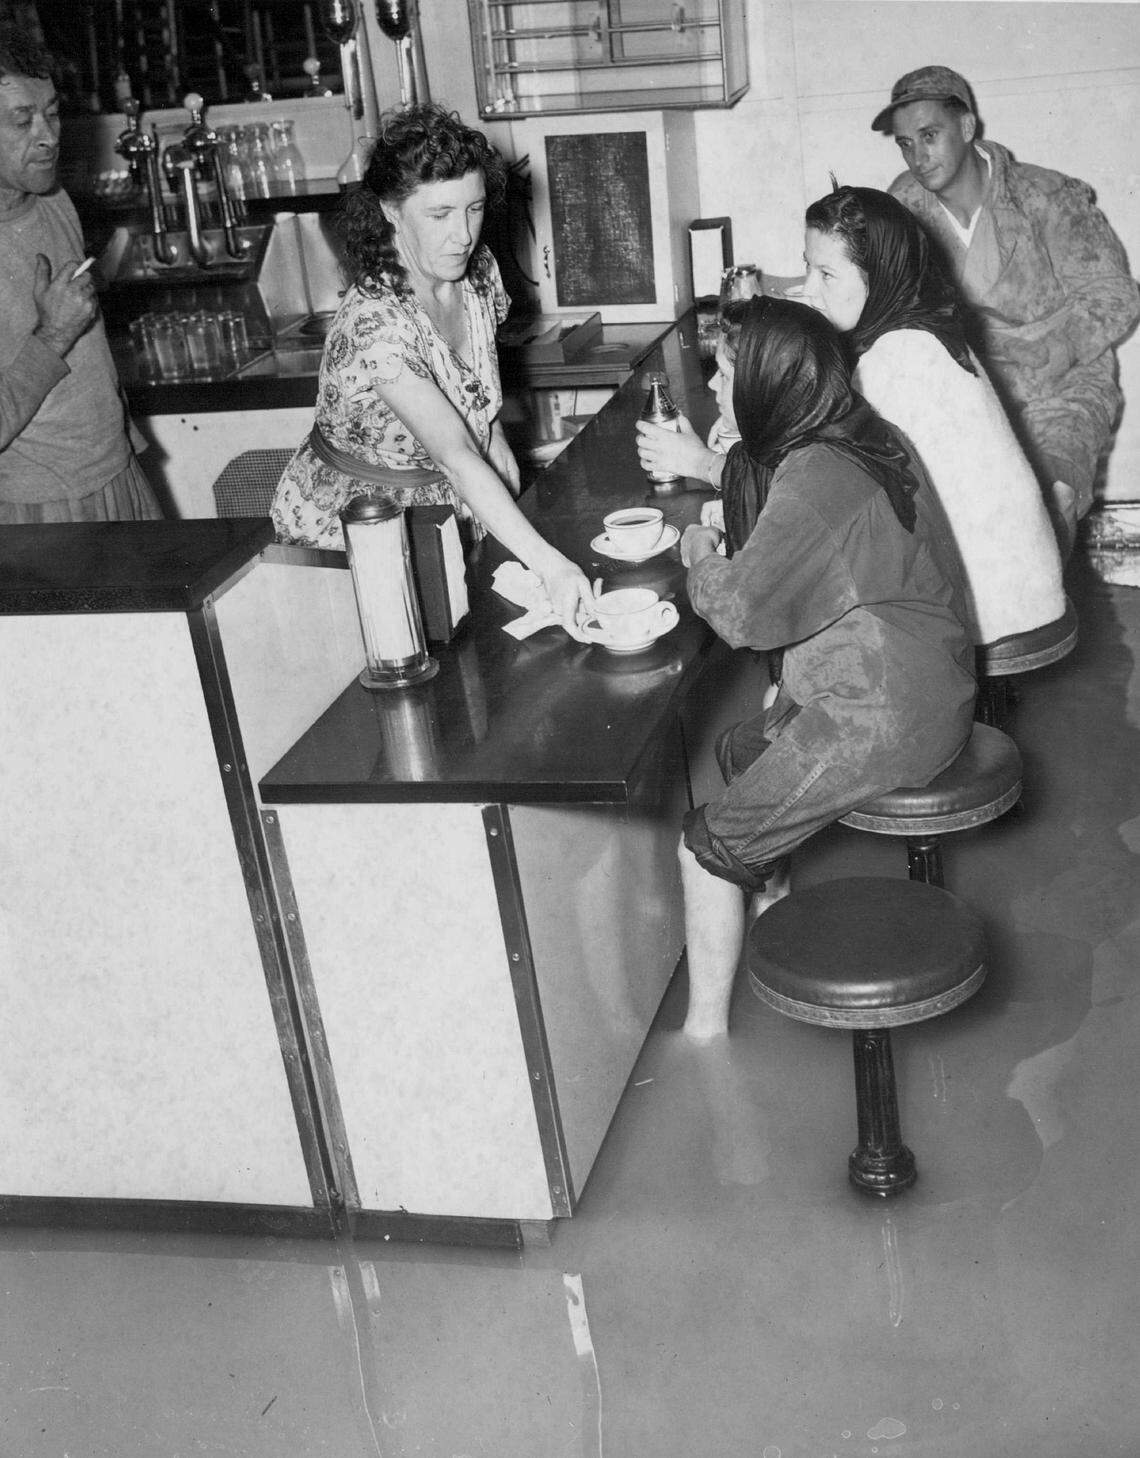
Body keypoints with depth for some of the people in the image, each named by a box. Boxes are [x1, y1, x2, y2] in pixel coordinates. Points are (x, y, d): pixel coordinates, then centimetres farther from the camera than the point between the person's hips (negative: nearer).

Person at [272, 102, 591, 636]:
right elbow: (457, 460, -41)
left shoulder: (479, 271, -6)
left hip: (439, 510, 7)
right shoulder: (371, 325, -31)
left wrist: (494, 439, -3)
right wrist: (549, 565, -49)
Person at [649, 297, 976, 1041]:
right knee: (739, 750, 26)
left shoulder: (818, 474, -24)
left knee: (710, 845, -2)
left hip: (882, 720, -10)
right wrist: (704, 462, 29)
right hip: (913, 691, 10)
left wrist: (699, 556, 0)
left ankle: (705, 1033, 9)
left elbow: (741, 613, -19)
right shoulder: (858, 434, 5)